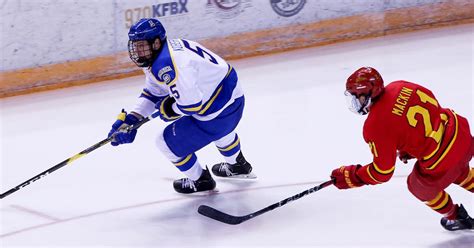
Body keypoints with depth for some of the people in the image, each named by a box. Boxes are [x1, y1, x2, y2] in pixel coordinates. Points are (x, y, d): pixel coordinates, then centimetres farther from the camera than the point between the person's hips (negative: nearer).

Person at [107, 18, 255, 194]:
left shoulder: (165, 65, -29)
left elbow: (191, 104, -31)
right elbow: (152, 93, 15)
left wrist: (168, 109, -10)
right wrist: (130, 119, 5)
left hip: (219, 111, -10)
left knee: (168, 142, 5)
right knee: (220, 129, 43)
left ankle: (200, 180, 26)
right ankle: (238, 166, 67)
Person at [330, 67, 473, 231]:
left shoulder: (375, 127, -20)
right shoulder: (399, 87, -1)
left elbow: (382, 171, -14)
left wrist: (349, 177, 0)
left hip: (442, 160, -7)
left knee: (421, 188, 27)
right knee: (459, 173, 40)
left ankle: (457, 218, 47)